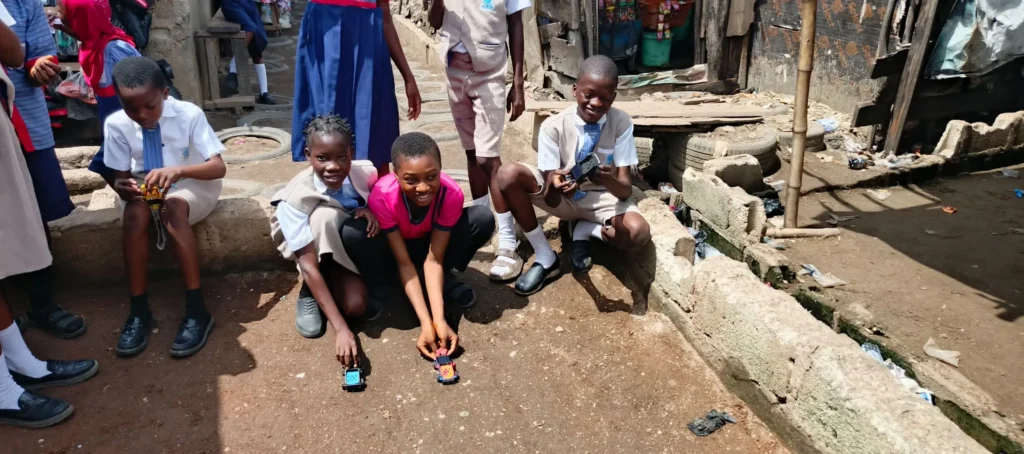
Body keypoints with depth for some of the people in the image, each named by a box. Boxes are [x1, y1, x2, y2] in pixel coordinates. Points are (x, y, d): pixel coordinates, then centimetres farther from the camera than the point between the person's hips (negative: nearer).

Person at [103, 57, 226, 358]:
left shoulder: (189, 114, -20)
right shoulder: (116, 124, -12)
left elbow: (219, 167, -25)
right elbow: (120, 175, -3)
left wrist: (179, 170, -43)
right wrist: (123, 186, -28)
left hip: (193, 185, -3)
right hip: (146, 190, 3)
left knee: (173, 208, -35)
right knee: (134, 213, -31)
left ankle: (196, 310, -31)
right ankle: (138, 311, -21)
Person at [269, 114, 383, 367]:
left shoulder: (366, 172, -23)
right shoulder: (296, 197, -33)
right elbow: (309, 265, -35)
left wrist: (371, 210, -24)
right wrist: (341, 328, -41)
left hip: (354, 247, 1)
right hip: (314, 248, 0)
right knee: (325, 216, -36)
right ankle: (308, 294, -13)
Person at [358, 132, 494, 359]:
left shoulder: (451, 193, -31)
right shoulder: (382, 196, -34)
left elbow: (433, 259, -26)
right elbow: (404, 262, -28)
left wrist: (439, 319, -35)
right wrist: (425, 322, -35)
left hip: (430, 242, 1)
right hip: (393, 245, -1)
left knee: (483, 219, -28)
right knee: (351, 235, -36)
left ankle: (446, 278, -4)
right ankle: (381, 286, -6)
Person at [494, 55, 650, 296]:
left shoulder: (621, 123, -16)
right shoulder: (554, 126, -18)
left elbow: (626, 189, -20)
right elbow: (550, 199, -20)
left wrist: (609, 181, -45)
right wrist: (554, 186, -45)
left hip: (602, 197, 0)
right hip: (563, 197, 1)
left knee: (638, 232, -33)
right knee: (508, 175, -28)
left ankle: (583, 230, 3)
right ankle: (546, 259, -12)